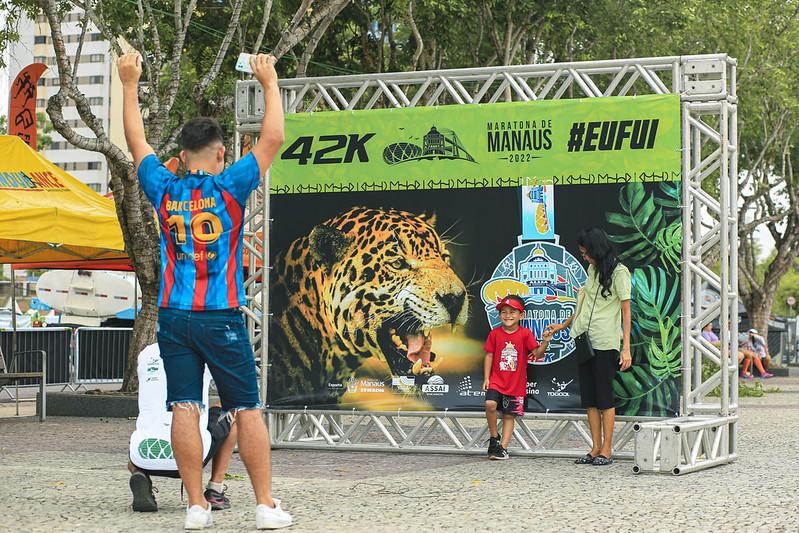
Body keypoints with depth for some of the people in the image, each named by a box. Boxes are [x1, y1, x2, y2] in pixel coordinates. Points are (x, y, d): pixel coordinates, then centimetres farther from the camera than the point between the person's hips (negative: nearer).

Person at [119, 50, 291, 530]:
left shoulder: (165, 190, 4)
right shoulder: (229, 187, -4)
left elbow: (137, 142, 18)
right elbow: (273, 139, 1)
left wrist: (130, 84, 26)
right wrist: (270, 84, 10)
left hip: (174, 318, 3)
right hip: (222, 317, -3)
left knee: (184, 410, 2)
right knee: (248, 410, 2)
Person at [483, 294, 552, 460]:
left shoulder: (525, 334, -3)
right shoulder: (495, 333, 1)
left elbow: (536, 353, -9)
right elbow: (489, 356, 5)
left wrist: (545, 342, -28)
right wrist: (486, 378, 1)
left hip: (516, 383, 0)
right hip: (496, 380, 0)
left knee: (509, 415, 4)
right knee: (490, 404, -22)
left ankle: (503, 447, 12)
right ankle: (494, 437, -2)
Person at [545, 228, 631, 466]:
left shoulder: (619, 272, -6)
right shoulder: (593, 270, 17)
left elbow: (626, 310, -8)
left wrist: (626, 348, -13)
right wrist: (563, 326, 26)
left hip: (606, 343, -7)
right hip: (584, 340, 7)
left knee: (604, 397, -4)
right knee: (588, 397, 6)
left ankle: (607, 450, 1)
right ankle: (596, 448, 11)